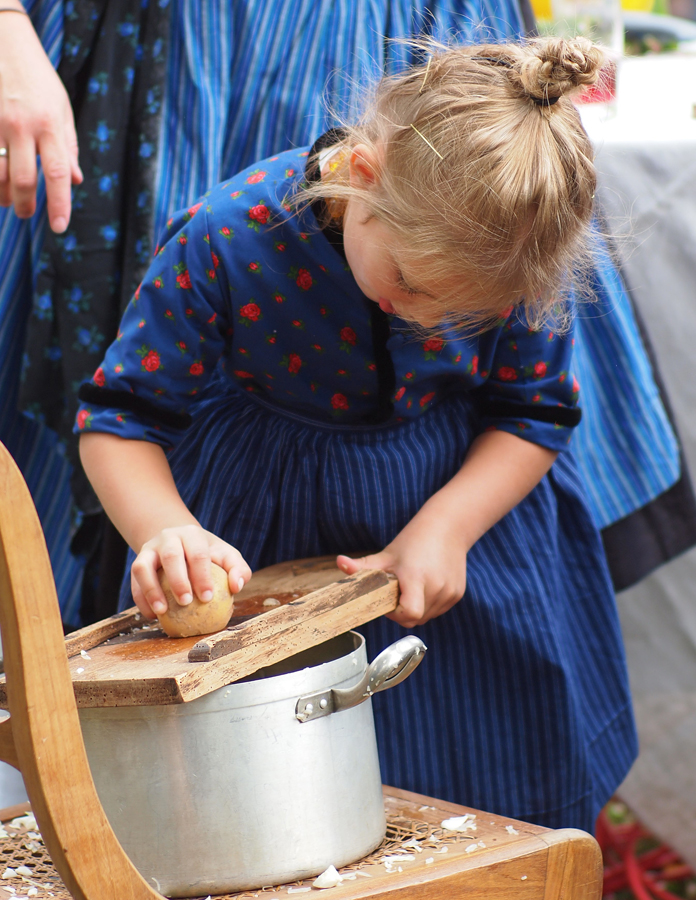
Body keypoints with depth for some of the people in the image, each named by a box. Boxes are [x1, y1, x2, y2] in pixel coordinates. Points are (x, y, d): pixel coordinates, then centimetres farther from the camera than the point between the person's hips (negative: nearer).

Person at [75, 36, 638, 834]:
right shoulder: (227, 238, -30)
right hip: (265, 517, -1)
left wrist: (445, 528, -23)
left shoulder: (511, 262, -23)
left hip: (467, 485, 2)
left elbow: (535, 411, -8)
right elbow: (119, 417, -22)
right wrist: (165, 531, -40)